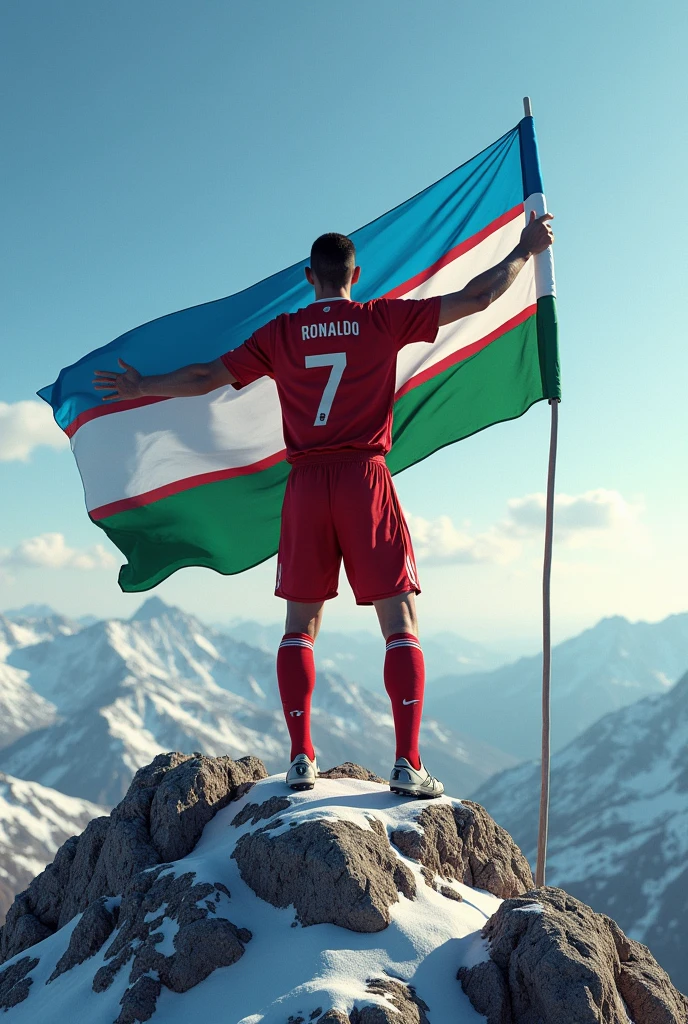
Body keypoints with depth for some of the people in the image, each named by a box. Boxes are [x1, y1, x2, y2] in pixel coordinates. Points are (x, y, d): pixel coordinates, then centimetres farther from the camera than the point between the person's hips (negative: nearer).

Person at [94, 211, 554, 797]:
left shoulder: (281, 334, 9)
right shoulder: (383, 319, 4)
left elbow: (206, 377, 13)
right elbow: (476, 298, 5)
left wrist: (140, 388, 29)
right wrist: (525, 250, 19)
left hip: (306, 486, 2)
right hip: (366, 481, -2)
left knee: (300, 625, 13)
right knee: (401, 622, 2)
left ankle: (301, 757, 7)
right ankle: (408, 764, -6)